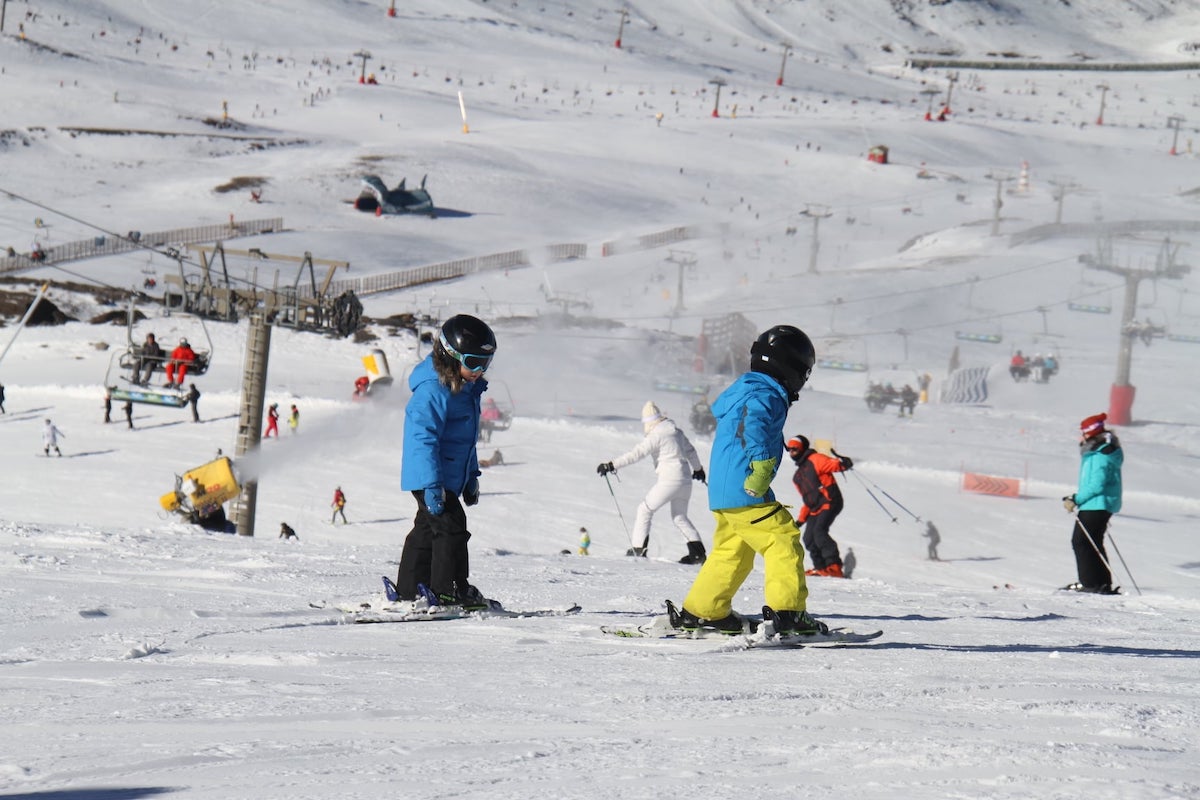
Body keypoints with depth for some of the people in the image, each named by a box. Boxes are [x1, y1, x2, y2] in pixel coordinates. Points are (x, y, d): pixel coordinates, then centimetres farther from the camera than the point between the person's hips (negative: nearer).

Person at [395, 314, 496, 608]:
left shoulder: (468, 389, 13)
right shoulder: (433, 390, -20)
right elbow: (423, 438, -24)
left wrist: (471, 477, 27)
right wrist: (432, 484, -28)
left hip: (450, 476, 10)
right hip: (431, 477, -10)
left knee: (428, 529, 14)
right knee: (451, 528, -13)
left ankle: (409, 590, 20)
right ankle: (451, 590, -10)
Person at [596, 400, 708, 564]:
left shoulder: (656, 436, -11)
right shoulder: (676, 431, 13)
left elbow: (636, 454, -18)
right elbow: (690, 451, 26)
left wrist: (611, 465, -20)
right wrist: (698, 469, 44)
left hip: (669, 480, -8)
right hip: (685, 480, 8)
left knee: (645, 509, 5)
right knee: (679, 517, 19)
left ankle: (638, 548, 2)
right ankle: (698, 552, 10)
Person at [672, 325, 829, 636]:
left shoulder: (744, 390, 20)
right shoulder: (766, 396, -11)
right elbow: (751, 423, -31)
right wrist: (762, 462, -36)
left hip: (721, 492, 10)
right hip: (746, 493, -10)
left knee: (732, 553, 18)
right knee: (784, 542, -7)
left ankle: (700, 612, 21)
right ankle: (787, 611, -13)